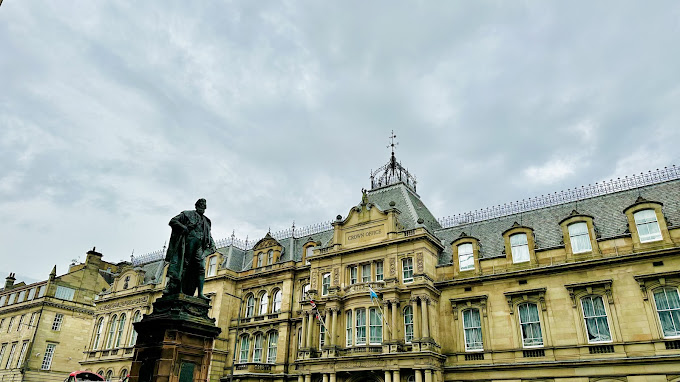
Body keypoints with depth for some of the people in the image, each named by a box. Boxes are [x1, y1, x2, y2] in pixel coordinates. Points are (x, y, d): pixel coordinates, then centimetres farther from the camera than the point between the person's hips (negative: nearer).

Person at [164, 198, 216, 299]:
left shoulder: (206, 221, 29)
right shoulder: (187, 214, 15)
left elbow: (209, 235, 31)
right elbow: (173, 221, 8)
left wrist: (212, 245, 13)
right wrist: (184, 228, -7)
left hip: (200, 245, 4)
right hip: (189, 239, -4)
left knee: (201, 268, -8)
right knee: (184, 264, -11)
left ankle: (200, 293, -13)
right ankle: (171, 286, -11)